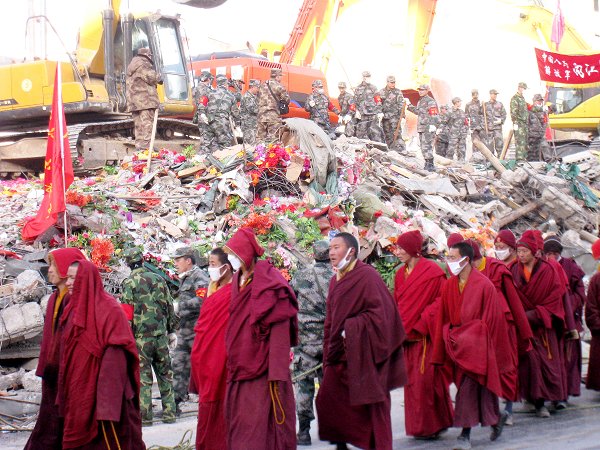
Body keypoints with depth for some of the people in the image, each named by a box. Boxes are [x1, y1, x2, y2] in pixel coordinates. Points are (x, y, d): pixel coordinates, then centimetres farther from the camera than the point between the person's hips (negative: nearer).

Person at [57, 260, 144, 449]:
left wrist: (107, 399, -24)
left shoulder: (108, 309, -13)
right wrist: (65, 394, 15)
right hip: (78, 391, 8)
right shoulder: (74, 308, 12)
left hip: (99, 390, -8)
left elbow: (115, 355, -19)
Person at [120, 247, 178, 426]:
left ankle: (145, 416, 0)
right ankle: (169, 413, 12)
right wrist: (172, 331, 18)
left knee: (143, 377, 0)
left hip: (141, 336, -4)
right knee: (165, 374, 11)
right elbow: (169, 307, 11)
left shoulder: (129, 283, -6)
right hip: (161, 334, 4)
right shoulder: (158, 279, 8)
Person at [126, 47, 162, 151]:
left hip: (133, 100, 10)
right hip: (144, 99, -10)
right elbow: (150, 77, -15)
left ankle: (139, 145, 12)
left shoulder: (132, 65, 25)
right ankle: (146, 146, -17)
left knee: (138, 123, 11)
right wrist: (159, 78, 6)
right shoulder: (142, 64, -8)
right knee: (147, 122, -12)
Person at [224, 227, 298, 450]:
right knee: (240, 423, 9)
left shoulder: (268, 280, -11)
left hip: (261, 369, -8)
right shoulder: (238, 280, 12)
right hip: (239, 369, 8)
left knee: (261, 425, -6)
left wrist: (276, 373, -22)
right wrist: (232, 361, 12)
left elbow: (279, 330, -17)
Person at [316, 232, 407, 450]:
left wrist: (350, 328, -18)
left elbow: (380, 313, -17)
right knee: (327, 400, 4)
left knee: (370, 404, 0)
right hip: (340, 354, 8)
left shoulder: (367, 276, -11)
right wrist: (329, 352, 14)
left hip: (363, 355, -8)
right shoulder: (336, 280, 13)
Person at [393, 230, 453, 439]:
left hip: (426, 336, -7)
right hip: (408, 336, 7)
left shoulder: (432, 271, -10)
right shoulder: (401, 274, 11)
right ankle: (418, 426, 17)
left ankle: (432, 426, 6)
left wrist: (422, 324, -17)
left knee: (426, 380, -6)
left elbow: (441, 300, -12)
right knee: (411, 381, 8)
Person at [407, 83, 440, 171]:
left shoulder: (430, 101, -9)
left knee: (426, 146, -14)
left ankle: (430, 165, -13)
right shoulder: (420, 101, 20)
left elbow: (434, 115, -17)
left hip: (428, 128, -10)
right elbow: (417, 111, 36)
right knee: (423, 147, 13)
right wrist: (409, 105, 33)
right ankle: (427, 164, 20)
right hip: (421, 128, 10)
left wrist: (433, 125, -27)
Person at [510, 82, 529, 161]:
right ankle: (519, 158, -14)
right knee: (520, 142, -12)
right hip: (519, 124, -9)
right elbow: (513, 112, -16)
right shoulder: (515, 98, -9)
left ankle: (524, 157, 14)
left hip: (525, 124, 9)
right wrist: (515, 123, -19)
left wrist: (527, 123, 23)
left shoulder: (522, 98, 20)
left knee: (525, 142, 10)